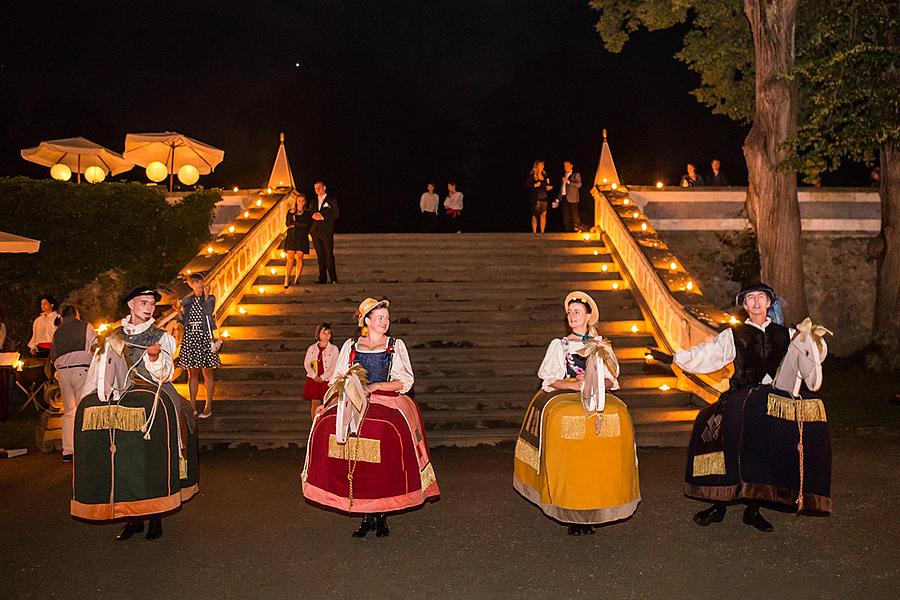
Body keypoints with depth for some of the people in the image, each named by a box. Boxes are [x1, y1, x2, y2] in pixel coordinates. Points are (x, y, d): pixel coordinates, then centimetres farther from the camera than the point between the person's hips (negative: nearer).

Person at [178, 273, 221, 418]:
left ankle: (208, 407, 9)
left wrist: (206, 297, -14)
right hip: (190, 338, 3)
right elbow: (184, 321, 11)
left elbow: (209, 313, -16)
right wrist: (178, 311, -4)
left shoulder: (210, 299, 1)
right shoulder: (186, 301, 9)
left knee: (207, 373, 2)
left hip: (205, 337, -3)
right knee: (192, 373, 8)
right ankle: (192, 405, 16)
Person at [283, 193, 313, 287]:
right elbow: (287, 224, 0)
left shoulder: (307, 213, 7)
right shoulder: (290, 211, 11)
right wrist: (291, 213, -11)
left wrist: (294, 224, -3)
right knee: (290, 257, -8)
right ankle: (286, 279, -11)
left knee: (299, 257, -5)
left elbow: (307, 224, -7)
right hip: (291, 236, 1)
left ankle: (297, 278, 3)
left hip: (302, 237, 0)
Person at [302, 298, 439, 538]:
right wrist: (346, 385, -4)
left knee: (388, 431, -27)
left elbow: (405, 381, 3)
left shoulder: (396, 346, 11)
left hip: (386, 401, -2)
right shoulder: (350, 346, 15)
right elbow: (337, 378, 17)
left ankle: (381, 514, -13)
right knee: (327, 426, -21)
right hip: (353, 403, 2)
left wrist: (374, 386, -7)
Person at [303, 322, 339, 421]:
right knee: (314, 404, 2)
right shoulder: (312, 348, 10)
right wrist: (314, 376, -9)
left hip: (327, 380, -2)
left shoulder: (334, 349, 3)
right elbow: (306, 364, 6)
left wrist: (322, 377, -12)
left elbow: (334, 366, -4)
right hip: (313, 380, 2)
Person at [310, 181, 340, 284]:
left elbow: (336, 215, -3)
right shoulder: (314, 201, 18)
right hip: (316, 232, 5)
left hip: (327, 231, -5)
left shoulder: (332, 200, 2)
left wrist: (323, 217, -13)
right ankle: (322, 278, 8)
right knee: (320, 256, 5)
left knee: (329, 255, -7)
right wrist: (313, 216, -3)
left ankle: (333, 278, -5)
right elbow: (310, 214, 21)